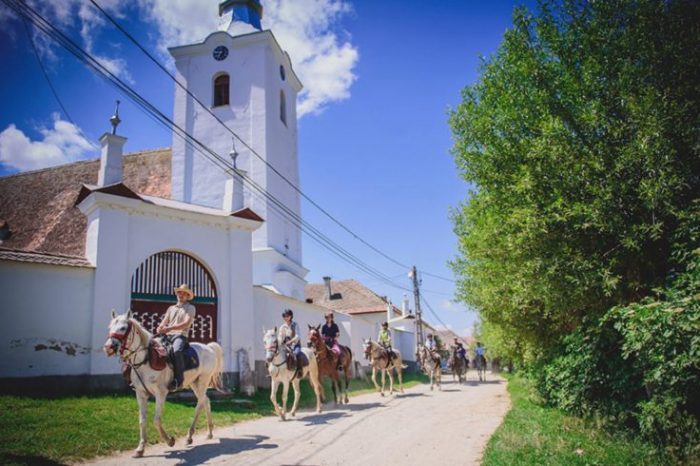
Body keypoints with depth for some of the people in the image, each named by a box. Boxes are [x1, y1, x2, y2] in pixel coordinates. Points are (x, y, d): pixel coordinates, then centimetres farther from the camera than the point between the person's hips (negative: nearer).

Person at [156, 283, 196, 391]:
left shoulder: (190, 308, 8)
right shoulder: (171, 308, 26)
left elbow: (186, 323, -7)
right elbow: (164, 321, 15)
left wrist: (170, 328, -19)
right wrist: (160, 328, -10)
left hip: (180, 335, -6)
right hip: (167, 336, 6)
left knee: (177, 351, -37)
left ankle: (178, 380, -36)